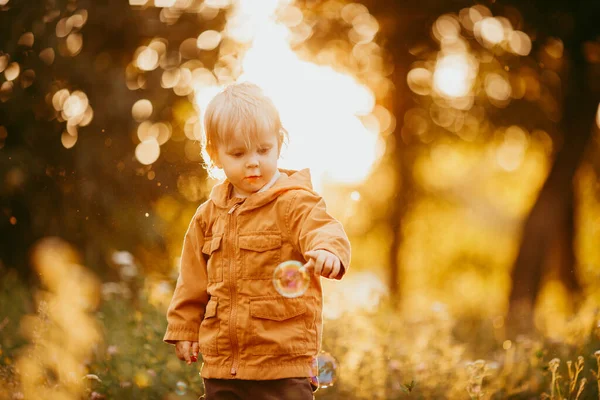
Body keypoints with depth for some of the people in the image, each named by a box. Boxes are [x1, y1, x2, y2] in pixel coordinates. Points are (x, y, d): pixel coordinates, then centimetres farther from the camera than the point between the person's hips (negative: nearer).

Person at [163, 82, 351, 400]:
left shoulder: (294, 203, -8)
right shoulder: (209, 215, 9)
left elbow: (325, 231, -26)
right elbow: (193, 279, 17)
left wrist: (327, 251, -48)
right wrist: (184, 327, 16)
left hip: (283, 363, -5)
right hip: (221, 363, 6)